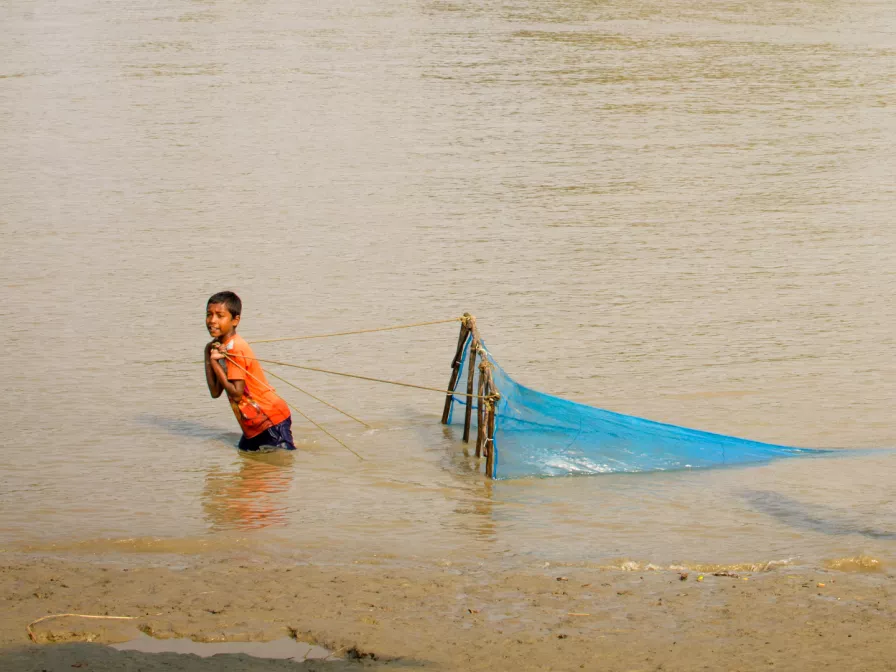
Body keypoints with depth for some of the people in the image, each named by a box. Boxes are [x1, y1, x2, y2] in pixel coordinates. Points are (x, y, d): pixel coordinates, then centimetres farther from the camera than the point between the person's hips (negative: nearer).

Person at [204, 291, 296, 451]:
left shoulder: (235, 349, -19)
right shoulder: (218, 347, 9)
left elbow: (236, 394, -22)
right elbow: (215, 392, 3)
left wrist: (215, 363, -19)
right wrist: (209, 356, -2)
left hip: (272, 419, -10)